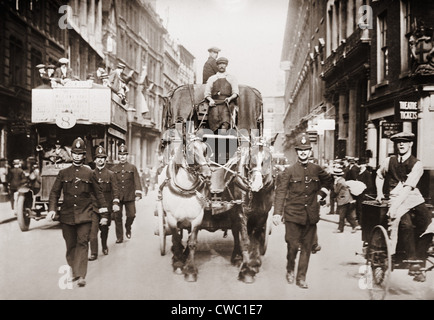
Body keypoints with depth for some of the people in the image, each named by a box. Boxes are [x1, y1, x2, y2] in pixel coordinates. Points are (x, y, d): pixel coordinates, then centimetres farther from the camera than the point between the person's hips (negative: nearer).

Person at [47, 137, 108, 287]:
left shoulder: (89, 172, 4)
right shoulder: (63, 173, 7)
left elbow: (98, 191, 14)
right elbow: (54, 192, 6)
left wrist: (102, 206, 13)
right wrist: (52, 209, -5)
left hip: (84, 214, -2)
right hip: (67, 214, 2)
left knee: (82, 243, -8)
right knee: (70, 245, 9)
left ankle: (81, 275, -8)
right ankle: (73, 271, 24)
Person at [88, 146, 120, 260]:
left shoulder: (110, 174, 1)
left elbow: (115, 190, -3)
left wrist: (115, 203, -16)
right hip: (93, 206, 0)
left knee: (104, 228, 13)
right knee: (93, 230, -9)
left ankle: (104, 246, 37)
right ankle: (94, 253, -5)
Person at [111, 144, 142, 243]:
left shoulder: (132, 167, 5)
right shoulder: (114, 168, 8)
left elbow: (137, 181, -2)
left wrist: (138, 194, -12)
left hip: (130, 196, -1)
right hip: (117, 197, 1)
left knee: (131, 215, -1)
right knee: (117, 217, 2)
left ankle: (128, 228, 30)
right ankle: (119, 237, 13)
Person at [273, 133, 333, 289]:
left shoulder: (317, 170, 7)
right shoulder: (289, 171, -3)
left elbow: (329, 181, 27)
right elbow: (280, 192, -8)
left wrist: (321, 194, 12)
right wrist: (277, 213, -17)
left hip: (311, 216, 3)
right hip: (293, 215, -3)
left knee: (307, 247, 6)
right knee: (293, 245, -2)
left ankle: (301, 277, 17)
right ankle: (290, 270, 25)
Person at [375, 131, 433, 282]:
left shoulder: (417, 164, -2)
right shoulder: (389, 161, 8)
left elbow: (408, 187, -15)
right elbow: (379, 175, 29)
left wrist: (395, 205, -26)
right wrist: (379, 192, 15)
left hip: (414, 198, 0)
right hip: (396, 198, 0)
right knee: (406, 224, -28)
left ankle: (419, 262, -18)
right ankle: (412, 261, -20)